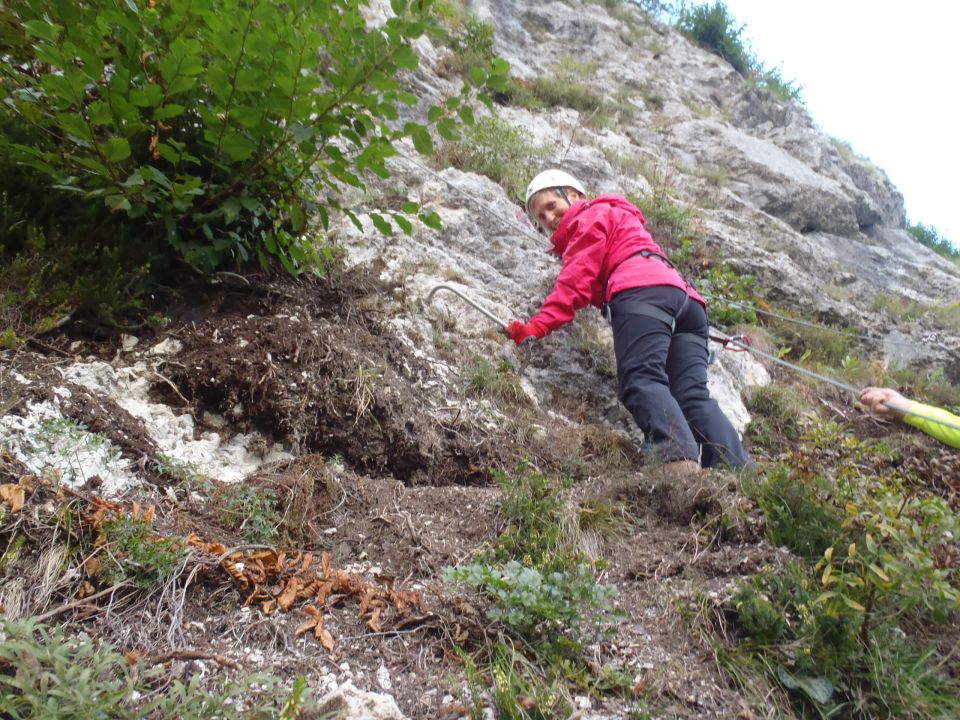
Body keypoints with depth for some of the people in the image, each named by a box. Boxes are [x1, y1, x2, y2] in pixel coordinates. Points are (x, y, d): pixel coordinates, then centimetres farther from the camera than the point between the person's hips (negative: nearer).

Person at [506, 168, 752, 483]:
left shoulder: (594, 214, 17)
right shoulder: (622, 220, 47)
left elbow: (577, 278, 3)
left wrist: (538, 326, -4)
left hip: (643, 290, -8)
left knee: (640, 379, -25)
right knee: (693, 395, -9)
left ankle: (678, 459, -48)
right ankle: (742, 476, -27)